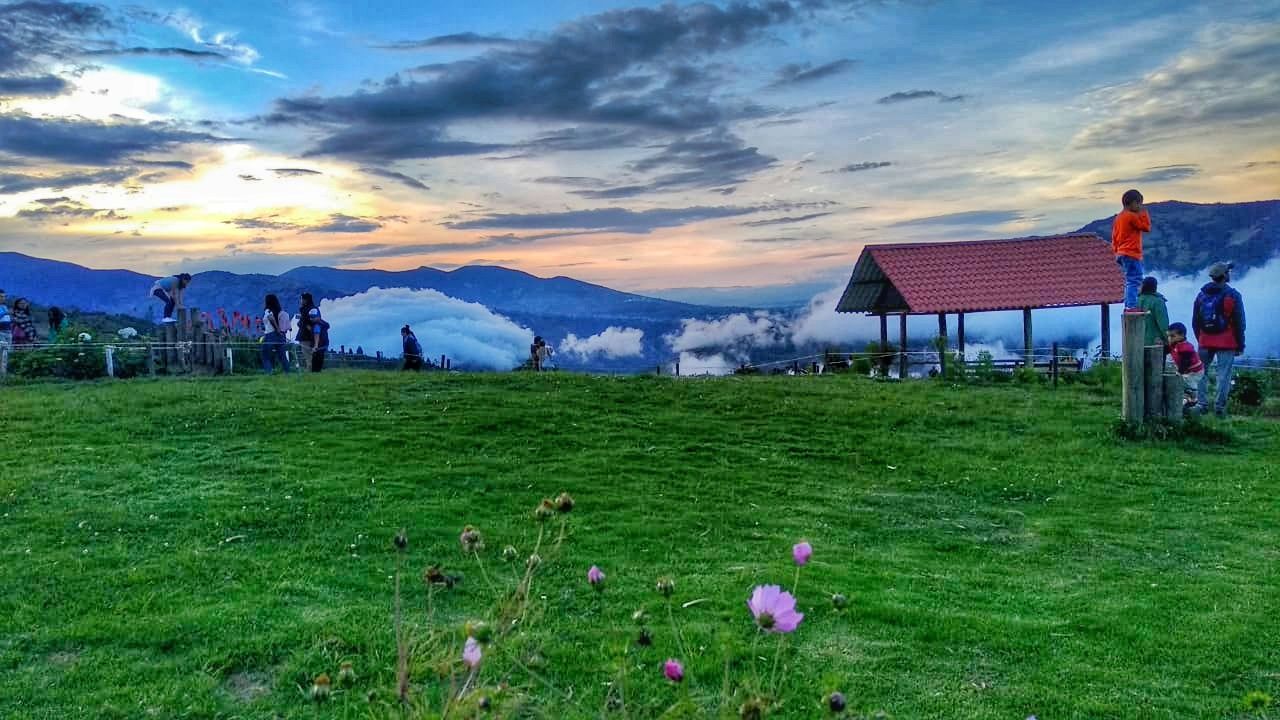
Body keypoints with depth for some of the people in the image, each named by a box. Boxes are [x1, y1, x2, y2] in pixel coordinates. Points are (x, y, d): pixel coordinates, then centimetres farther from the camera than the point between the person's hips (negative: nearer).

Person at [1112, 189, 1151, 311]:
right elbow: (1147, 227, -7)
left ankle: (1128, 306, 11)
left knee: (1130, 281, 13)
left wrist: (1117, 252, 19)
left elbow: (1114, 237, 17)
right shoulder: (1132, 216, -11)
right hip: (1132, 254, -9)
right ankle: (1131, 305, -17)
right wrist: (1144, 213, -1)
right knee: (1134, 280, -11)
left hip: (1121, 254, 9)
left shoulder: (1119, 217, 15)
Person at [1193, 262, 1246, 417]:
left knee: (1202, 372, 11)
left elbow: (1195, 322, 10)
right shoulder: (1233, 295, -7)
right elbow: (1239, 323, -7)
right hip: (1227, 343, -4)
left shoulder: (1201, 295, 6)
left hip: (1205, 342, 4)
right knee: (1224, 375, 0)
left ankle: (1202, 405, 9)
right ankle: (1220, 407, -1)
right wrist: (1240, 345, 0)